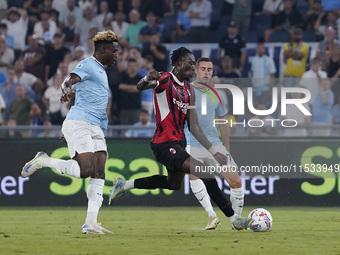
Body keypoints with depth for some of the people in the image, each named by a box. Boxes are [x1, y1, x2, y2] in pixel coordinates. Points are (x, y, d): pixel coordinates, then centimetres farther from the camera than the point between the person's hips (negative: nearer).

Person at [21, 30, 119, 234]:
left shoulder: (101, 71, 24)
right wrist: (68, 90, -43)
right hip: (78, 124, -9)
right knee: (85, 170, -21)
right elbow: (70, 81, -22)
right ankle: (43, 161, -1)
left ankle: (91, 223, -7)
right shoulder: (88, 65, -4)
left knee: (99, 174, -3)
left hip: (95, 129, 9)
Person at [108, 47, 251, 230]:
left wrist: (213, 151, 10)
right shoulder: (165, 80, -11)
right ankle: (234, 218, -16)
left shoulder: (188, 90, 12)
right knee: (206, 173, -21)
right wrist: (147, 80, -54)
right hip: (165, 144, -10)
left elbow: (194, 127, 14)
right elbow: (140, 87, -30)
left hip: (179, 143, 10)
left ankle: (124, 185, 41)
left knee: (174, 184, 30)